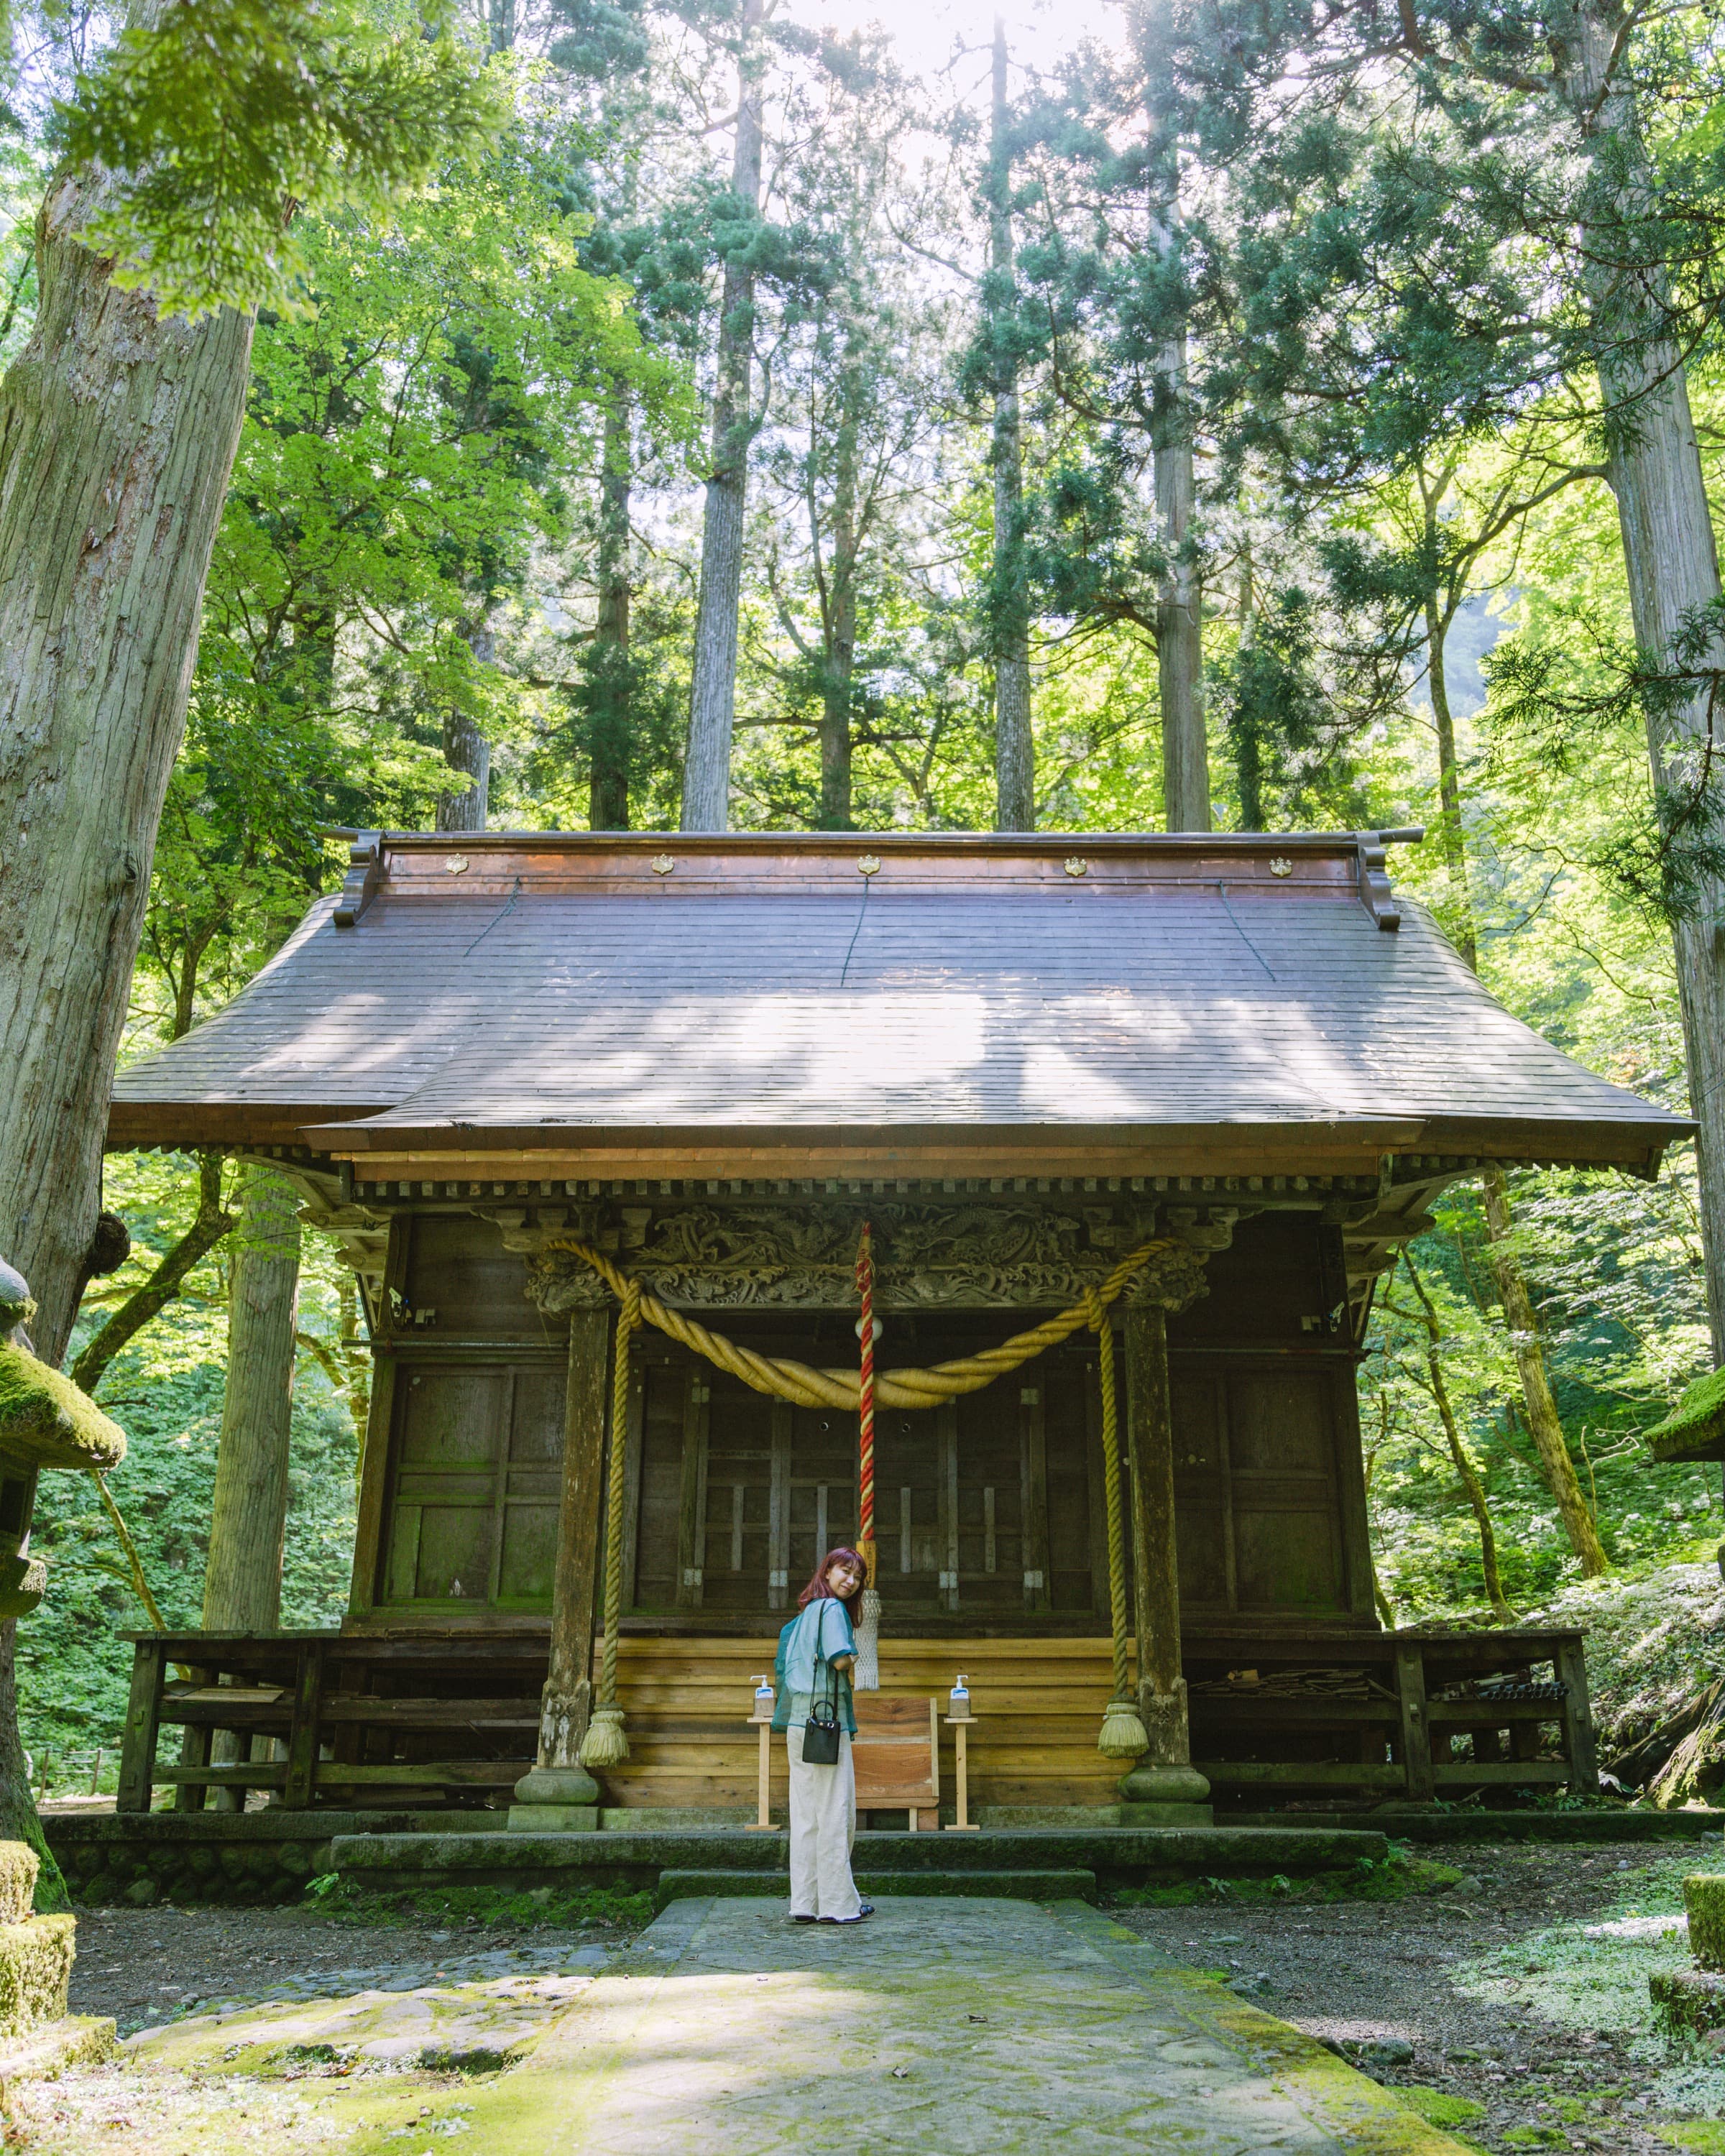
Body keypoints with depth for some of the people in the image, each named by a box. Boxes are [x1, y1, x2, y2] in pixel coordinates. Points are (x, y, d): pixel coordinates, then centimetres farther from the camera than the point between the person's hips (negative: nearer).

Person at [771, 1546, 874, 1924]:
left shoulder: (803, 1615, 18)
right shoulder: (832, 1609, -9)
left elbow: (783, 1666, 23)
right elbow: (841, 1661, -20)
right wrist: (853, 1656, 2)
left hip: (799, 1723, 9)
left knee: (805, 1816, 9)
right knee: (834, 1814, -3)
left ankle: (805, 1903, 12)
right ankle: (837, 1904, 2)